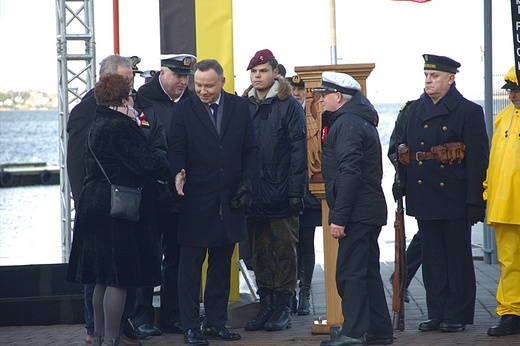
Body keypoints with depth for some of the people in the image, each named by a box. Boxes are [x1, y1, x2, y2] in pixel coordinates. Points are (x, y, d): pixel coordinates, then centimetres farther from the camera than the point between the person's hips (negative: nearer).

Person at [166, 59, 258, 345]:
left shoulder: (239, 108, 7)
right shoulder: (183, 110, 0)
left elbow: (251, 150, 9)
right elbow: (175, 150, -4)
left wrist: (246, 183, -2)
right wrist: (177, 174, -24)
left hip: (229, 201, 3)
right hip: (195, 201, -3)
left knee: (221, 265, 10)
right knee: (190, 265, 0)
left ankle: (216, 322, 18)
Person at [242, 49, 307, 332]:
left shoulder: (289, 106, -3)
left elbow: (299, 151, -7)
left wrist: (295, 192, -13)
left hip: (281, 197, -4)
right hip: (254, 196, 4)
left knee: (284, 252, 1)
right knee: (260, 253, 9)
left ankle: (282, 308, 6)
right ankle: (265, 306, 15)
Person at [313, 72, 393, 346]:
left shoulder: (346, 124, -13)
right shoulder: (361, 120, 19)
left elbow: (349, 174, -22)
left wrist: (339, 217, -22)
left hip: (357, 213, -10)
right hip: (370, 210, 10)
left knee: (349, 273, -8)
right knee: (368, 271, 14)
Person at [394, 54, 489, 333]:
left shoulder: (468, 111, -5)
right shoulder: (415, 110, 10)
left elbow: (478, 159, -8)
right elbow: (405, 151, 11)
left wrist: (475, 201, -13)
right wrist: (402, 185, 2)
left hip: (454, 198, -5)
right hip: (424, 197, 5)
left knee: (458, 256, 3)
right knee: (432, 257, 9)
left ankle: (457, 315, 9)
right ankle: (436, 313, 16)